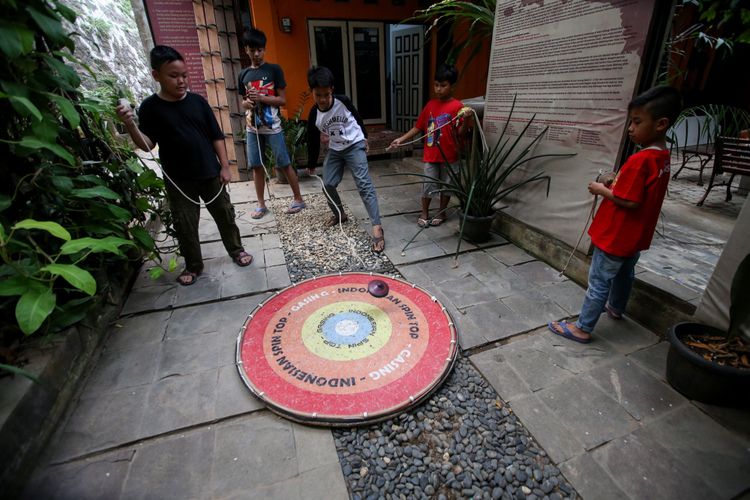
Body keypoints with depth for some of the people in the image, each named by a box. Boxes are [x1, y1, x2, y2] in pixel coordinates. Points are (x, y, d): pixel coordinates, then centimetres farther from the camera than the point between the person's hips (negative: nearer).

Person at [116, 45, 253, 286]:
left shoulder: (198, 101, 0)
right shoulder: (150, 107, -3)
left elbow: (216, 137, 3)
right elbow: (147, 144, -6)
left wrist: (224, 166, -1)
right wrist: (130, 125, -24)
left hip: (210, 174, 1)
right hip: (179, 180, -1)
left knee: (225, 215, 12)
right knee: (185, 226, 7)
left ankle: (236, 250, 32)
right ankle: (193, 265, 25)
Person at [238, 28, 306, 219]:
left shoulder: (274, 70, -1)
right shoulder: (243, 75, 11)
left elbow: (282, 100, -5)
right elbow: (244, 101, 19)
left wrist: (261, 98, -17)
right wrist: (247, 103, -4)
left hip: (272, 127, -4)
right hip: (252, 128, 5)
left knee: (285, 164, -1)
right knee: (257, 166, 6)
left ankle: (298, 199, 13)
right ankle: (261, 204, 17)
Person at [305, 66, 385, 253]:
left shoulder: (343, 101, -17)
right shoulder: (314, 115, -11)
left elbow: (358, 118, 3)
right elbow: (313, 141, 1)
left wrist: (364, 137, 9)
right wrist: (311, 164, 8)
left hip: (355, 146, -4)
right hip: (334, 150, 4)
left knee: (364, 185, -16)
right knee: (327, 185, 2)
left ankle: (377, 228, -23)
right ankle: (340, 214, 28)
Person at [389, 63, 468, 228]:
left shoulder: (457, 106, -9)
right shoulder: (430, 104, 4)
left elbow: (460, 133, -11)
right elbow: (418, 127, 8)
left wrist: (466, 119, -29)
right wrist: (401, 139, 2)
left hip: (449, 155, -2)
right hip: (430, 154, 3)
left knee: (446, 184, 11)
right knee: (428, 184, 6)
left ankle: (441, 213, 27)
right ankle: (424, 214, 21)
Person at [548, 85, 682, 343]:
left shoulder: (640, 160, -25)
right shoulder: (662, 156, 5)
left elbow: (630, 202, -26)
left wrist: (602, 190, -14)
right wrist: (617, 183, 1)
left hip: (616, 236, -9)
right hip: (635, 236, 10)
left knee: (598, 283, -1)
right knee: (625, 273, 27)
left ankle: (582, 328, 9)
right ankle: (615, 308, 49)